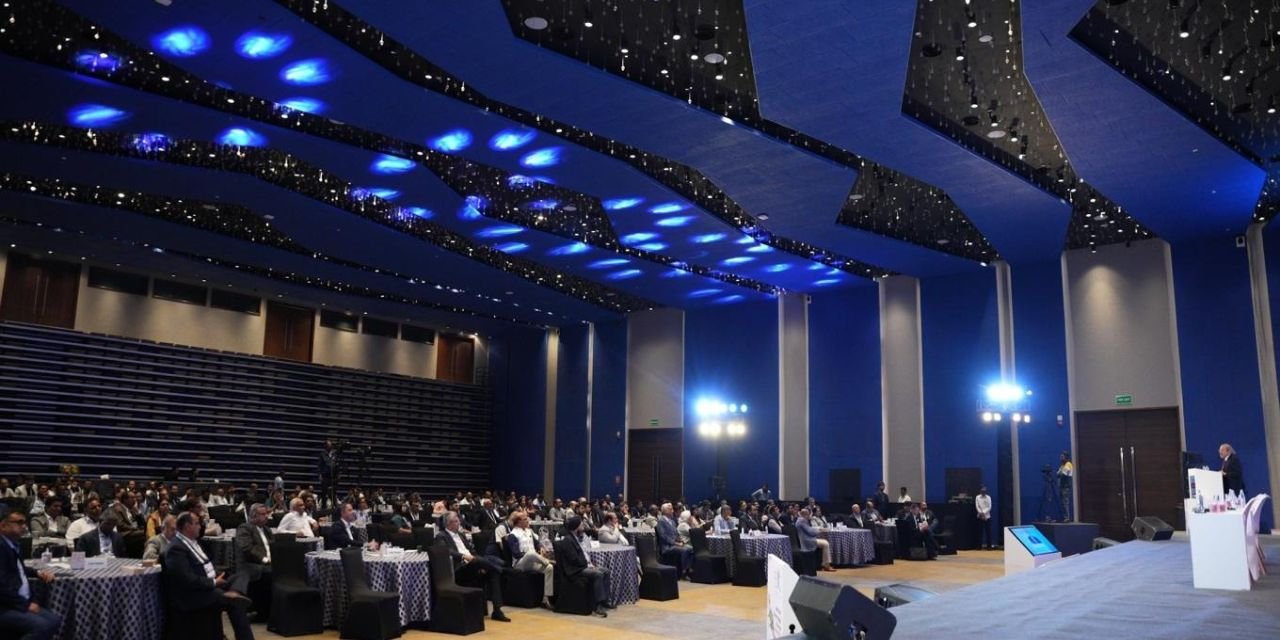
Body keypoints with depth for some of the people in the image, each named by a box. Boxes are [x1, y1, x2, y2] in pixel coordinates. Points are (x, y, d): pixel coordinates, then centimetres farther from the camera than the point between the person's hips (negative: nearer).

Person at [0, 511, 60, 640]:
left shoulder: (14, 544, 14)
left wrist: (38, 573, 15)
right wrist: (26, 604, -16)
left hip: (22, 603, 10)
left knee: (55, 620, -4)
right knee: (42, 626, -25)